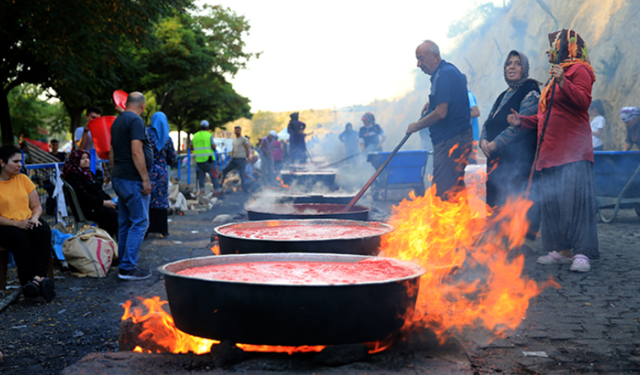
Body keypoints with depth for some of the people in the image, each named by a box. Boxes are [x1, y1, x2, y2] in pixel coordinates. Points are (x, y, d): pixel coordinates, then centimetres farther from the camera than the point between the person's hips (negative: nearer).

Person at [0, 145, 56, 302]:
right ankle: (28, 280, -33)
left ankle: (38, 277, -39)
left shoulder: (23, 179, 12)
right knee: (20, 239, -36)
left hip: (28, 223, 4)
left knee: (44, 232, -29)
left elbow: (37, 206, 15)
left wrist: (34, 218, -8)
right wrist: (16, 223, -19)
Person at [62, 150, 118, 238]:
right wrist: (103, 202, -16)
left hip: (98, 204, 9)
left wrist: (109, 199, 4)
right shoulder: (73, 176, -7)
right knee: (114, 215, -28)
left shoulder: (89, 173, 22)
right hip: (87, 209, -9)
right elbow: (83, 197, -16)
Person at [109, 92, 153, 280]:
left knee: (125, 223, 14)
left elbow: (112, 153, 20)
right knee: (139, 223, -6)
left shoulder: (117, 121, 16)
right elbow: (136, 152, -21)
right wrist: (146, 179, -18)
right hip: (133, 180, -10)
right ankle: (128, 268, -6)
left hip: (119, 178, 10)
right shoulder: (136, 120, -13)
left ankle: (124, 264, 19)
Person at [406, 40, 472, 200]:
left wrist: (417, 125, -9)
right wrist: (432, 103, 24)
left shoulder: (444, 74, -16)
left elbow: (441, 113, -22)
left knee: (443, 191, -11)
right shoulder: (451, 70, 17)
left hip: (449, 141, -11)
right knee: (455, 190, 13)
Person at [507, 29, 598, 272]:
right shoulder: (556, 75, 27)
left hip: (572, 151, -9)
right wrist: (522, 121, 20)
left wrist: (563, 83, -31)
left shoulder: (579, 70, -2)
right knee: (552, 202, 6)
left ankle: (582, 253, -12)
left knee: (575, 199, -13)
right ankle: (562, 251, 10)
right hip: (551, 152, 9)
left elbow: (583, 101, -20)